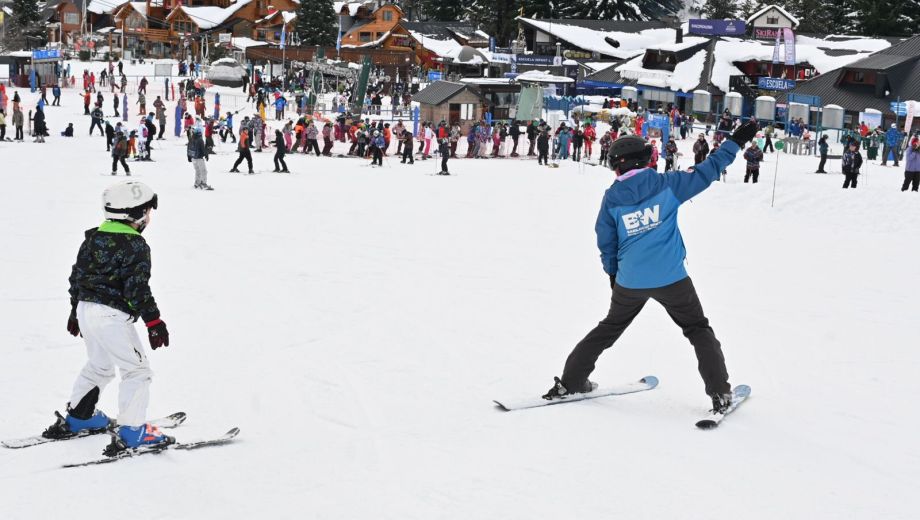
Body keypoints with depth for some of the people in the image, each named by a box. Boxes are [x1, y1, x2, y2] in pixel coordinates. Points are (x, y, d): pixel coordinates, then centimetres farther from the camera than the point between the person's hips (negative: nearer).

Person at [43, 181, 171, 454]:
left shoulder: (94, 237, 11)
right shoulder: (135, 245, -14)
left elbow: (77, 274, 17)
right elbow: (137, 288, -18)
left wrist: (76, 309, 27)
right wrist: (154, 321, -13)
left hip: (86, 309, 9)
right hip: (112, 316, -9)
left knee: (98, 365, 27)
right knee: (137, 370, 1)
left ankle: (77, 417, 36)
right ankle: (131, 431, -4)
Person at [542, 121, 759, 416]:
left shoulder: (611, 198, 0)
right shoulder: (667, 184, -4)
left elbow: (606, 242, 8)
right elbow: (706, 171, 1)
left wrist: (613, 274, 24)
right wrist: (737, 141, 11)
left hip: (629, 281, 2)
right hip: (670, 278, -2)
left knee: (609, 328, 22)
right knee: (698, 330, 15)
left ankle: (570, 382, 23)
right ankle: (720, 394, 8)